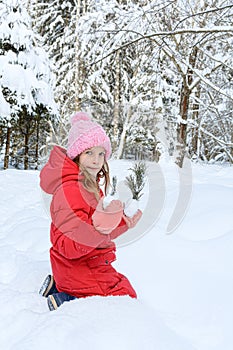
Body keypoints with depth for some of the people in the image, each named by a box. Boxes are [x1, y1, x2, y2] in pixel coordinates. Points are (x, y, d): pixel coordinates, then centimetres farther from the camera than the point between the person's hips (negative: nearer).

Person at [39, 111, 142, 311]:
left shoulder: (91, 187, 9)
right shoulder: (70, 190, -22)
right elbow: (69, 247, -28)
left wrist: (123, 224, 0)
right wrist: (100, 223, -40)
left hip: (93, 264, 9)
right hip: (79, 270, -9)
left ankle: (57, 287, 17)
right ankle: (63, 302, -3)